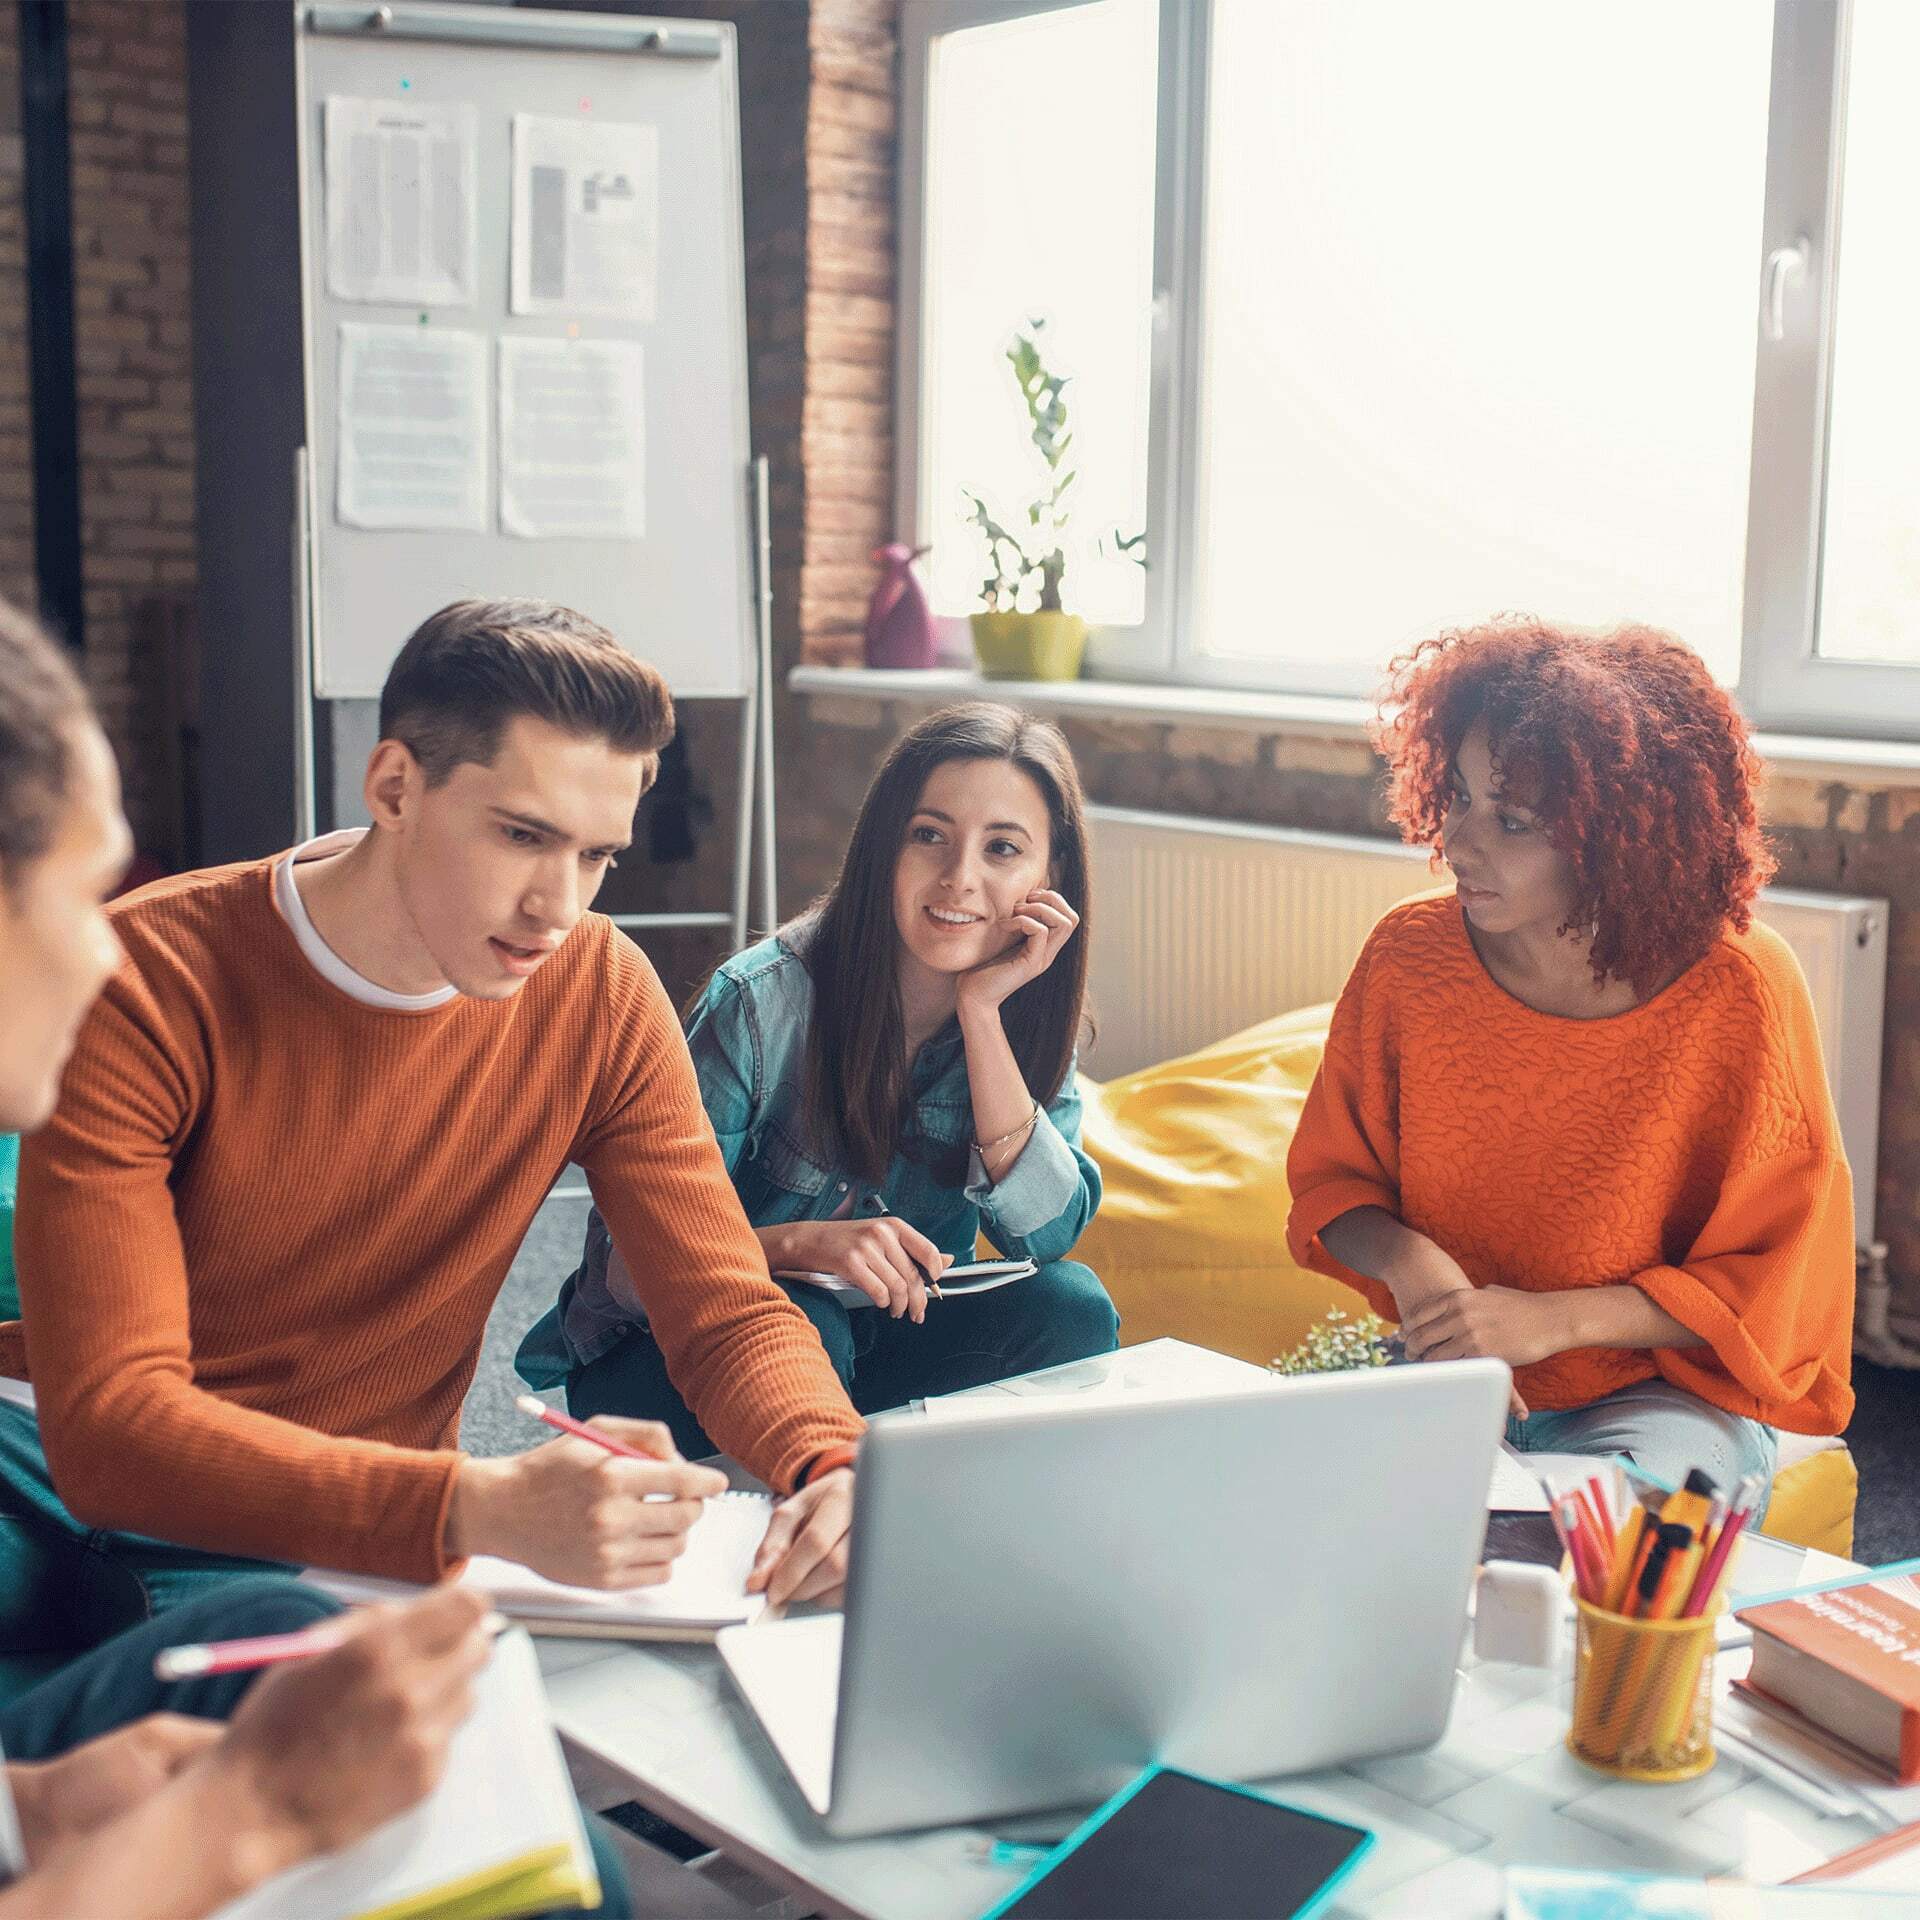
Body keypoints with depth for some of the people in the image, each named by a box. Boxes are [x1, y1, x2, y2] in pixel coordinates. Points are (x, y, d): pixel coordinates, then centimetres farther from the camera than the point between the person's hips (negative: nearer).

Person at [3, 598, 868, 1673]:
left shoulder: (600, 995, -5)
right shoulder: (151, 986, -18)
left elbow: (730, 1311, -2)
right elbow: (109, 1423, -27)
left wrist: (835, 1466, -26)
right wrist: (482, 1508, -43)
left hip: (341, 1551, 5)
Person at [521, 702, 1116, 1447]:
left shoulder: (1029, 1013, -6)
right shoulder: (762, 1000, -21)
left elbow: (1046, 1232, -19)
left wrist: (982, 1008, -25)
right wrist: (800, 1243, -39)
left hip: (883, 1345, 4)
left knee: (1069, 1307, -22)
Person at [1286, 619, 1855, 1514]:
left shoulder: (1739, 995, -17)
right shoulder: (1408, 956, -8)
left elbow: (1772, 1281, -9)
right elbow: (1331, 1177, 5)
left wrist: (1553, 1319, -21)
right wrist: (1402, 1259, -18)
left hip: (1671, 1391, -3)